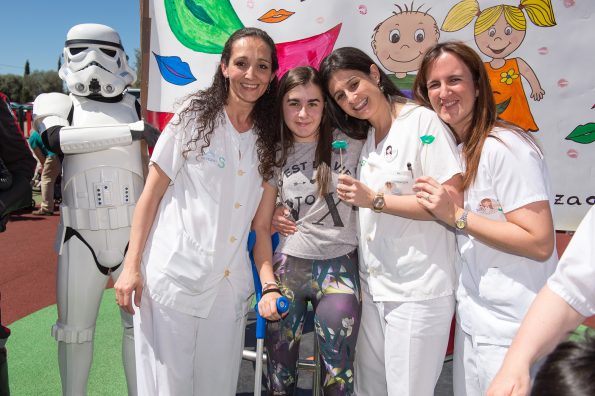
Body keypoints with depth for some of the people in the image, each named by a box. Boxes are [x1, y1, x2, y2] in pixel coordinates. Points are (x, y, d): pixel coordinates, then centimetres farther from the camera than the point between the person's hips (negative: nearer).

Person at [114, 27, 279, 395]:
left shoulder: (268, 137, 8)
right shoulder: (195, 117, -4)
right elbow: (151, 194, -3)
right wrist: (132, 267, -9)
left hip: (229, 283, 4)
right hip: (175, 276, -4)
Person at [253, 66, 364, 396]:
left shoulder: (350, 144, -1)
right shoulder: (275, 156, 6)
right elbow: (261, 227, 5)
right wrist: (269, 286, -3)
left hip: (340, 265, -1)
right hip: (288, 265, 2)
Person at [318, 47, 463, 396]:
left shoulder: (423, 122, -10)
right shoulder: (368, 138, 12)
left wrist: (375, 200, -17)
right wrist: (354, 198, -1)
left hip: (418, 292, -7)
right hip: (373, 287, 7)